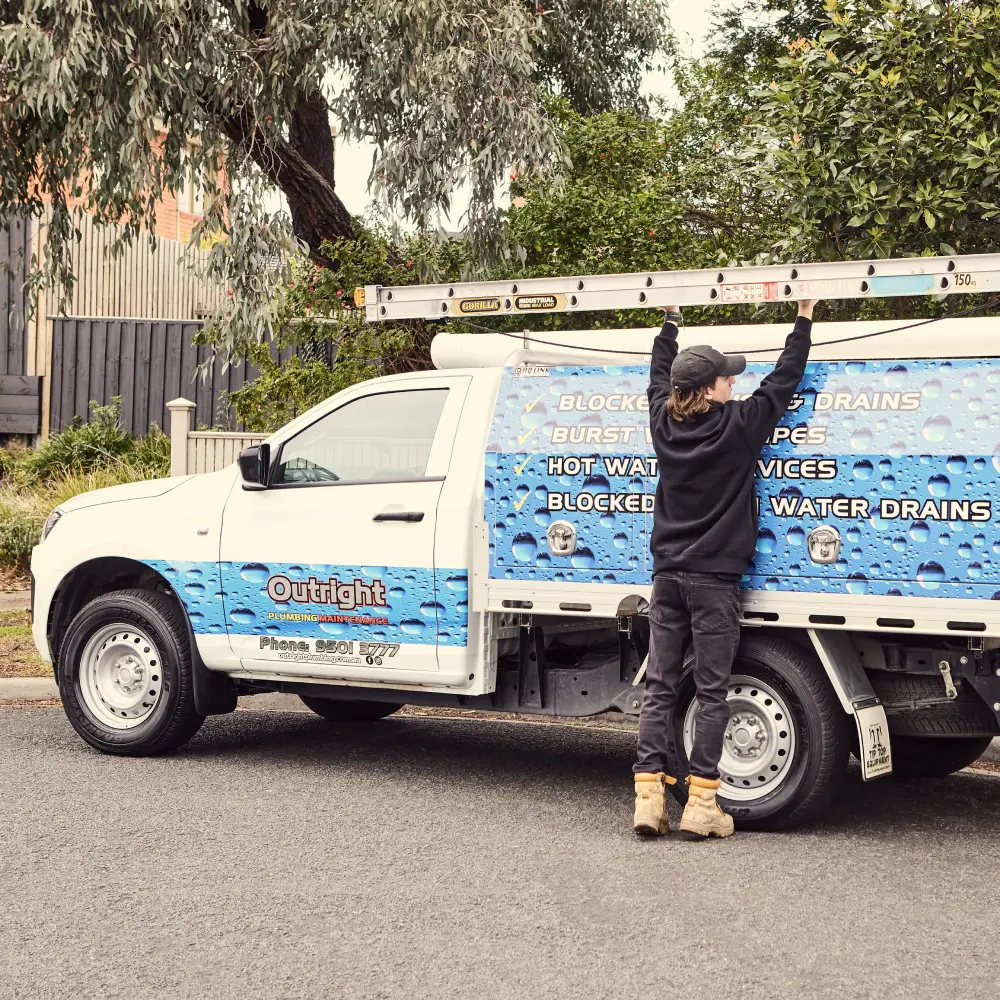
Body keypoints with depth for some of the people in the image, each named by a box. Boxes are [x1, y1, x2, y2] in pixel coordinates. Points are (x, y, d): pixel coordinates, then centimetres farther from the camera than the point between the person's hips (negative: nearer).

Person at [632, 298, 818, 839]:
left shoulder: (664, 423, 3)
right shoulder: (737, 425, -10)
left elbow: (659, 377, 23)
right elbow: (785, 379, 2)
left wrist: (670, 320, 37)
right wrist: (804, 319, 16)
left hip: (668, 575, 5)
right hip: (713, 579, -5)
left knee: (659, 687, 5)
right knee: (711, 693, -1)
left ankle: (648, 795, -1)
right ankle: (701, 803, -2)